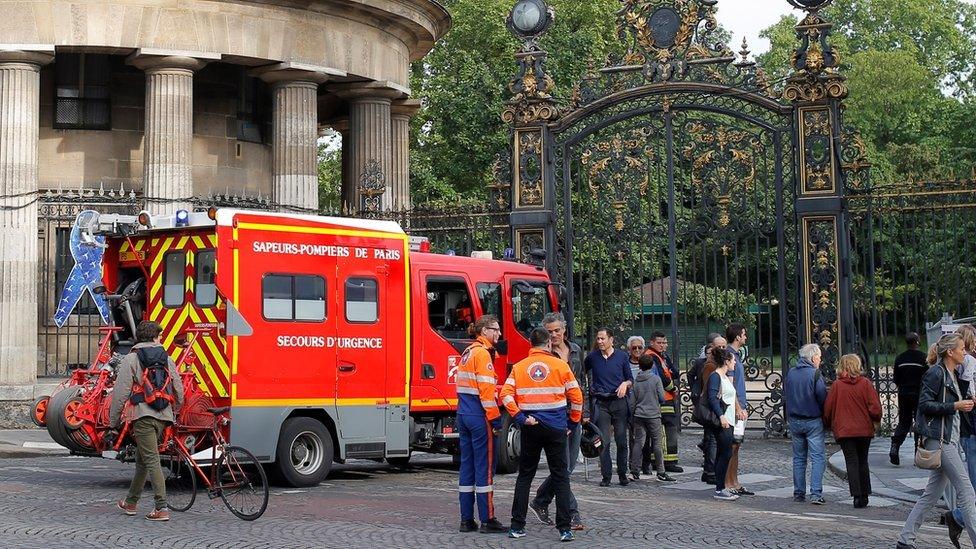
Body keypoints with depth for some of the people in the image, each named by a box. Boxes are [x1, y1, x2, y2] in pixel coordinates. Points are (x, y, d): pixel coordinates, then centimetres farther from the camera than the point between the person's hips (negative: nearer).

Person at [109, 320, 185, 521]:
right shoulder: (167, 359, 11)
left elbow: (120, 393, -6)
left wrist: (114, 420, 3)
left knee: (152, 461, -9)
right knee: (142, 460, 19)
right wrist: (173, 414, 25)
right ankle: (130, 502, 31)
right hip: (163, 417, 5)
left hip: (143, 415, -5)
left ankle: (161, 508, -15)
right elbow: (179, 391, 11)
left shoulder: (131, 360, -1)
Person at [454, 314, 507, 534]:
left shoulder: (468, 353, 17)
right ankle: (488, 520, -2)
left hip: (463, 414, 9)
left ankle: (466, 520, 13)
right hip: (479, 416, -9)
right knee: (485, 467, -5)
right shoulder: (482, 353, -12)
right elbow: (486, 388, -18)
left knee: (467, 466, 10)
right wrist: (495, 418, -15)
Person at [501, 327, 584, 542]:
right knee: (560, 477, 4)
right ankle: (564, 528, -1)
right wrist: (573, 422, 11)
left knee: (525, 476, 12)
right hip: (556, 428, -2)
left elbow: (506, 394, -8)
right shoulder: (560, 366, 0)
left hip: (530, 428, 2)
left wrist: (520, 417, -5)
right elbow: (576, 396, 0)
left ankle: (517, 526, 11)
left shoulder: (519, 367, 4)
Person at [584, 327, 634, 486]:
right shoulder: (592, 357, 6)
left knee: (621, 440, 0)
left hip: (619, 402, 0)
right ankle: (606, 476, 1)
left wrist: (625, 384, -9)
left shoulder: (622, 357, 6)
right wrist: (589, 388, 7)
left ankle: (622, 474, 11)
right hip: (600, 403, 0)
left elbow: (630, 379, 12)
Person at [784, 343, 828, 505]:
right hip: (813, 421, -5)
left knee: (798, 458, 14)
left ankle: (798, 493, 16)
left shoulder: (790, 373, 4)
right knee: (817, 458, -2)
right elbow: (823, 398, -14)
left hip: (794, 421, 5)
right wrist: (824, 415, 3)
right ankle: (816, 494, -10)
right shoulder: (815, 374, -13)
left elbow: (785, 394, 11)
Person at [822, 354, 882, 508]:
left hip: (844, 430, -1)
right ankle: (864, 496, 18)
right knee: (863, 462, 15)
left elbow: (828, 408, 0)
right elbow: (875, 407, -7)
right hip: (864, 430, 2)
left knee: (851, 462, 0)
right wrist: (876, 420, 13)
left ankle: (857, 495, -10)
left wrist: (828, 425, 17)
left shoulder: (837, 385, -5)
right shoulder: (865, 383, -5)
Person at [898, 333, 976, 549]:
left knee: (932, 493, 9)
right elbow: (925, 404, -17)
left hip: (950, 439, 10)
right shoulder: (936, 373, -11)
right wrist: (955, 406, -19)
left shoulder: (952, 375, 18)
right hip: (939, 438, -10)